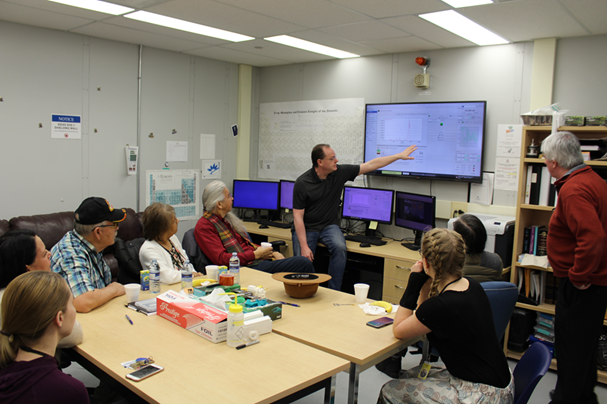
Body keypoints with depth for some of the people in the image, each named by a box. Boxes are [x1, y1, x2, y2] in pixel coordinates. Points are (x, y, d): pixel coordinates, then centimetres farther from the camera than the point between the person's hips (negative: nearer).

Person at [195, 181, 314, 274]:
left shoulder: (227, 218, 19)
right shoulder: (204, 226, -8)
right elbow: (221, 259, -17)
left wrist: (271, 252, 7)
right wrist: (255, 254, -14)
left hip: (258, 261, 9)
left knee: (304, 263, -10)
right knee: (303, 264, -20)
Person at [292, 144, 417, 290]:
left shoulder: (339, 172, -6)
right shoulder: (302, 183, -16)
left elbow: (370, 165, 1)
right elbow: (298, 217, -15)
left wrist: (399, 155, 0)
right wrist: (304, 246, -22)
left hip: (329, 226, 2)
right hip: (305, 228, -2)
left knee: (339, 248, -28)